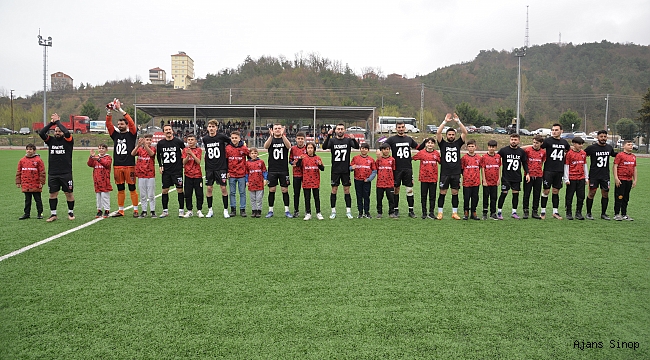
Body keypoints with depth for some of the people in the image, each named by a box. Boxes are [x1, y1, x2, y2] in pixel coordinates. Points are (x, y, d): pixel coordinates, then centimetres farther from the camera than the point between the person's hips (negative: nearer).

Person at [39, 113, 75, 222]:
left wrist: (58, 121, -9)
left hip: (66, 173, -3)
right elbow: (41, 133, -5)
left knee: (69, 193, 4)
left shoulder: (68, 141, 0)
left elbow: (67, 132, -19)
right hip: (52, 174, 3)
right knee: (53, 193, 8)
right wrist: (51, 123, -5)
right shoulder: (51, 140, 9)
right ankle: (53, 214, 17)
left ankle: (71, 212, 18)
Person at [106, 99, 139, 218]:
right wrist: (109, 112, -9)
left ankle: (135, 210, 4)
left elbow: (131, 123, -11)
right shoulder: (115, 134, 14)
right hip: (117, 166, 4)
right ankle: (120, 210, 17)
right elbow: (108, 124, 5)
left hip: (130, 166, -4)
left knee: (132, 189, -1)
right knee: (120, 189, 10)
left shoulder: (131, 134, 2)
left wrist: (120, 110, -15)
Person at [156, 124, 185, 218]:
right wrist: (160, 166, 10)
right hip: (166, 171, 3)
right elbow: (158, 155, 19)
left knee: (180, 190, -2)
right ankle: (165, 211, 16)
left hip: (177, 170, -3)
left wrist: (182, 163, 4)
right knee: (165, 190, 5)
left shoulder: (178, 142, -4)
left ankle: (181, 210, 8)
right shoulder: (160, 143, 5)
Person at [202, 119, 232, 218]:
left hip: (221, 167, -3)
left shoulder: (221, 137, -7)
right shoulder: (205, 139, 4)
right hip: (209, 168, 3)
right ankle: (210, 210, 16)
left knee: (223, 188, -1)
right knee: (209, 188, 4)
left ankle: (225, 210, 9)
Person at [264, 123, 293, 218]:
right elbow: (266, 146, -18)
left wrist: (283, 135, -35)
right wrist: (271, 136, -36)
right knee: (271, 190, 4)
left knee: (285, 190, 2)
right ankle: (270, 211, 13)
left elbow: (289, 146, -19)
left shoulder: (284, 139, 4)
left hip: (284, 170, 0)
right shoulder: (271, 139, 5)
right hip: (272, 170, 0)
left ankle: (287, 211, 11)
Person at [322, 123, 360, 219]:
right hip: (335, 170, 0)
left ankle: (348, 211, 12)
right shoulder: (332, 140, 1)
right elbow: (324, 147, -16)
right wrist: (328, 135, -29)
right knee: (334, 190, 3)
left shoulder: (348, 140, 3)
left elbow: (357, 147, -13)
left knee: (347, 190, 4)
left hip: (346, 170, 1)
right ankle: (333, 211, 11)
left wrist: (353, 139, -33)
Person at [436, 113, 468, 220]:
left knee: (455, 193, 7)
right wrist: (445, 121, -15)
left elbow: (465, 132, -2)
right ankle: (440, 213, 7)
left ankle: (454, 213, 15)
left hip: (456, 173, 2)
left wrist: (458, 121, -10)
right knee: (442, 193, 1)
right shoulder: (443, 144, 4)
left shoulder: (458, 143, 9)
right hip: (445, 173, -2)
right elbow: (438, 133, -10)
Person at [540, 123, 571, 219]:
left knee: (556, 191, 9)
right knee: (546, 191, -3)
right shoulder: (548, 141, -5)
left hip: (559, 171, 4)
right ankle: (543, 211, 7)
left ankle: (555, 212, 16)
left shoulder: (564, 142, 11)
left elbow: (569, 150, 30)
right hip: (548, 170, -4)